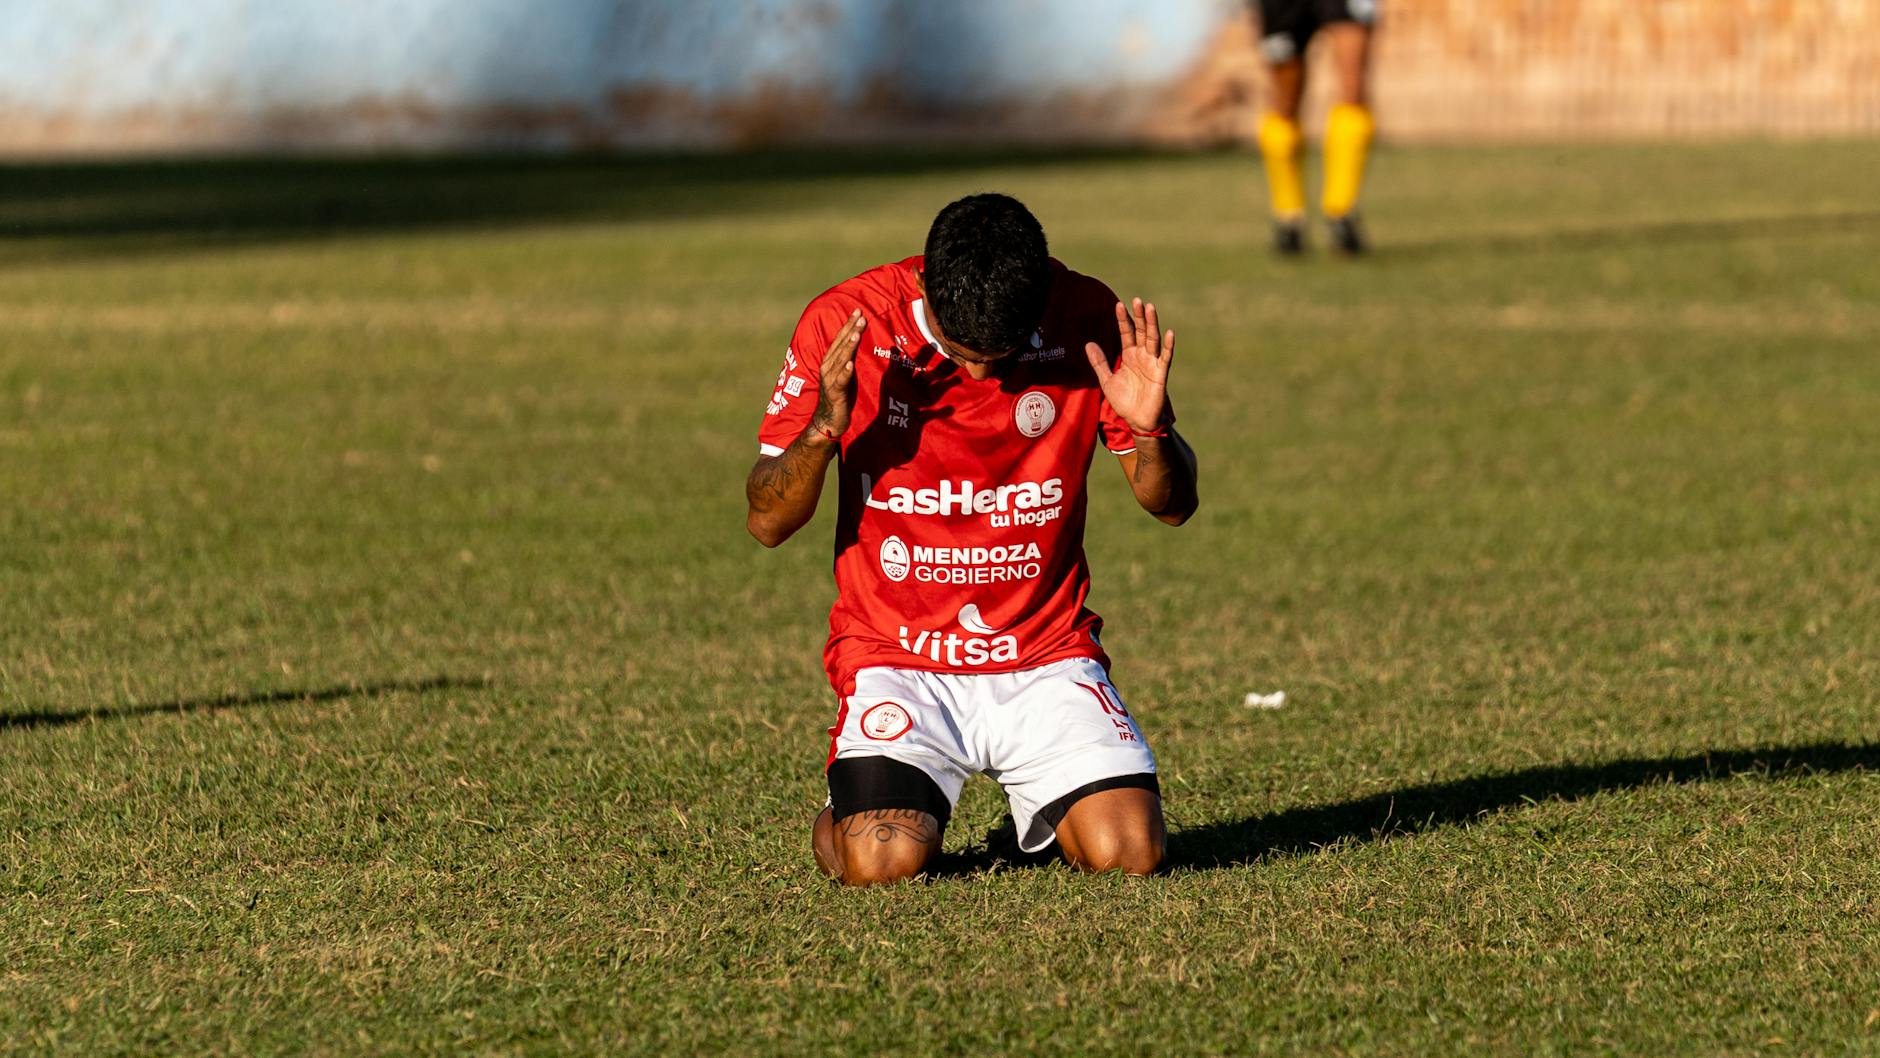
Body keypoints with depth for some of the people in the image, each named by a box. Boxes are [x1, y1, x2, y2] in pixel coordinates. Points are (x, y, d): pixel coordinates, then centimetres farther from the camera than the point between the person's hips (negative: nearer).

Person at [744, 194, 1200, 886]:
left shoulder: (1087, 322, -7)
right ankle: (846, 816, 16)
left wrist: (1151, 431, -20)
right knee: (884, 863, -24)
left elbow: (1172, 505, 2)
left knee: (1129, 852, -17)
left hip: (1045, 656, 2)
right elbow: (767, 523, -5)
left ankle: (1038, 806, 20)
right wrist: (823, 429, -25)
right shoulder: (847, 323, -11)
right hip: (896, 654, -2)